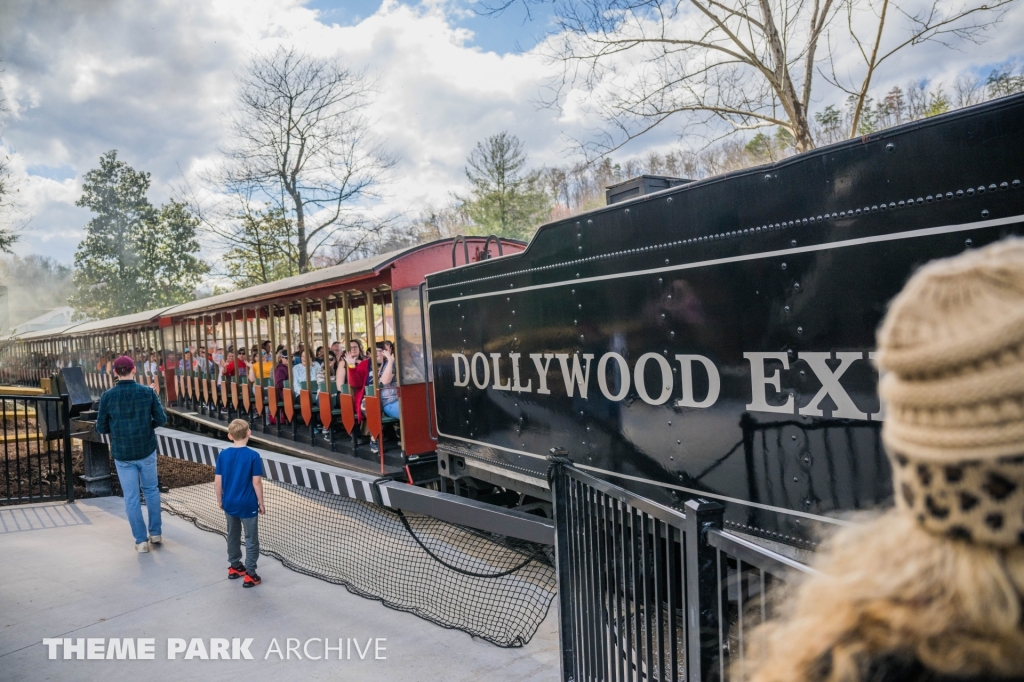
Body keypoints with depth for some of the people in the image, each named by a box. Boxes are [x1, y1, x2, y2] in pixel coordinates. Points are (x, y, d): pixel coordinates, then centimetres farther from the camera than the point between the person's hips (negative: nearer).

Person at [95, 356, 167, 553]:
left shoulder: (107, 396, -9)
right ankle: (155, 533, 23)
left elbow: (100, 428, -4)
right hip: (146, 450, 1)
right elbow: (161, 419, -8)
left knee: (131, 497, 8)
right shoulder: (148, 392, -9)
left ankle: (141, 540, 13)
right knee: (151, 490, 18)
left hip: (122, 454, 0)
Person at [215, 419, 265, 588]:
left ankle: (234, 567, 35)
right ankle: (250, 575, 9)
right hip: (248, 505, -5)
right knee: (251, 540, 7)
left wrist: (220, 500, 14)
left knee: (233, 536, 22)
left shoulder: (223, 455, -5)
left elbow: (217, 481, -1)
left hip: (229, 504, 5)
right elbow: (256, 482, -15)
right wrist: (261, 503, -4)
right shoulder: (253, 456, -17)